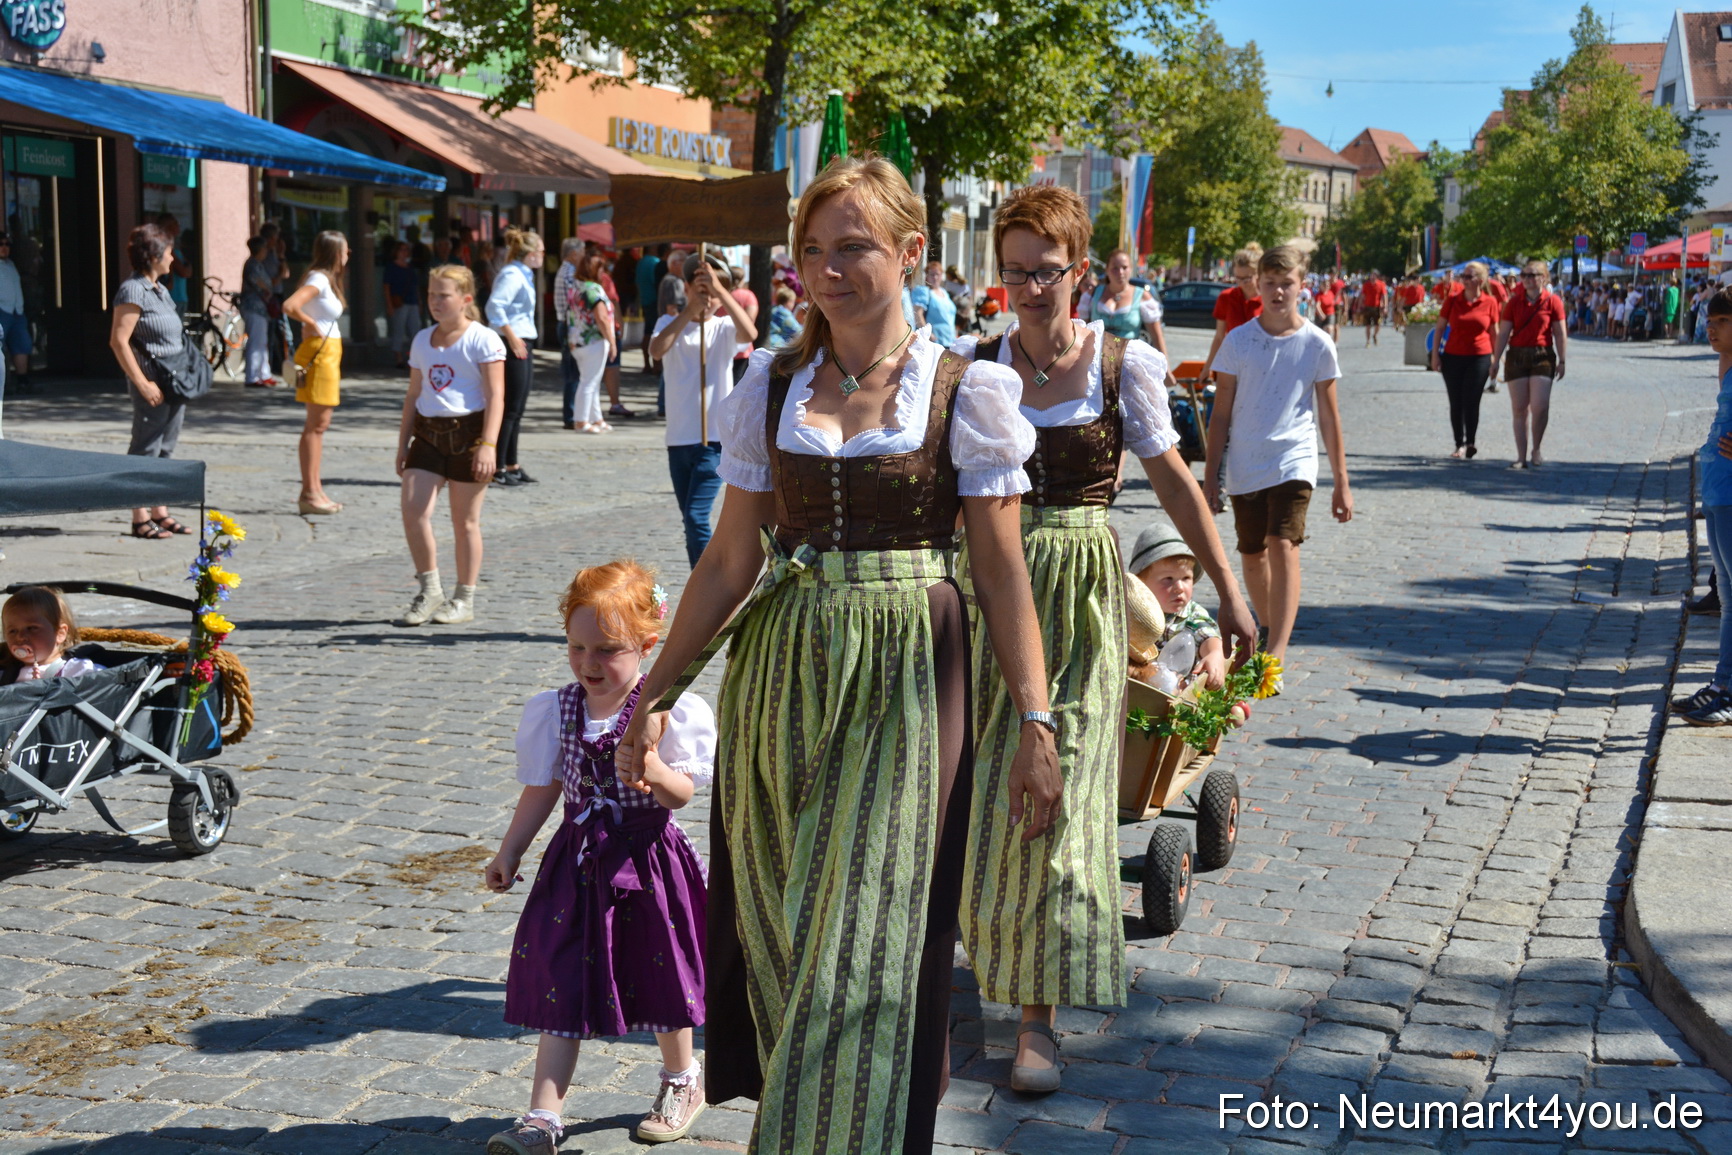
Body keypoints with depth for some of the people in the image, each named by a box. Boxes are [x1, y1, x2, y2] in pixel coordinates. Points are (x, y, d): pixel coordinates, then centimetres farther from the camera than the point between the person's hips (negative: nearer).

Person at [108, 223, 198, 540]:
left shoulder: (160, 289, 14)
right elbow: (118, 341, -18)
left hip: (175, 381, 9)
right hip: (153, 382, -9)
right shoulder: (133, 290, -13)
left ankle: (160, 513, 20)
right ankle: (140, 518, 2)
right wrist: (142, 384, -20)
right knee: (146, 449, -3)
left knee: (165, 448, 13)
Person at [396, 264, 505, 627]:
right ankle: (429, 590, 5)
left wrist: (488, 445, -20)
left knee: (465, 521, 3)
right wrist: (403, 444, 15)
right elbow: (413, 395, 19)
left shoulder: (483, 340, -5)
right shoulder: (422, 340, 13)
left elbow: (495, 396, -11)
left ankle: (464, 600, 14)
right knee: (412, 510, -10)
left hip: (468, 432, -5)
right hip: (428, 433, 5)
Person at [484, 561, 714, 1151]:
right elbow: (541, 790, 9)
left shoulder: (668, 710, -12)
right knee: (560, 989, 1)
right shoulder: (554, 711, 0)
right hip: (577, 864, 3)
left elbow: (682, 794, -12)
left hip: (646, 863, -3)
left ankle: (682, 1081, 39)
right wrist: (508, 854, 11)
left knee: (662, 983, 13)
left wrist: (655, 773, -33)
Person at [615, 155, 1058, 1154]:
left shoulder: (965, 392, -2)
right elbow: (731, 560, 9)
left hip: (903, 689, -3)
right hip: (782, 678, 3)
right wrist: (656, 690, 8)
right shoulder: (773, 388, 6)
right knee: (779, 931, 9)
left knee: (868, 936, -3)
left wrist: (1036, 723, -6)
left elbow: (1003, 570, -2)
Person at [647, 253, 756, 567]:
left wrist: (719, 289, -25)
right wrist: (689, 311, -21)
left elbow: (750, 333, -23)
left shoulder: (724, 328, 1)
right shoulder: (670, 323, 5)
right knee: (690, 520, 10)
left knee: (696, 516, -15)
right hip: (679, 438, 3)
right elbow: (657, 350, -17)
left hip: (716, 438, -3)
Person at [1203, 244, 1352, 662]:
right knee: (1252, 555, 12)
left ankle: (1277, 651, -23)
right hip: (1243, 466, 2)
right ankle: (1268, 631, 35)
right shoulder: (1238, 341, 1)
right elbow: (1221, 414, 5)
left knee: (1284, 547, -19)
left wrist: (1342, 483, 5)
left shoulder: (1318, 345, -1)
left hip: (1294, 462, -2)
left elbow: (1329, 418, 5)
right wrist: (1211, 473, 3)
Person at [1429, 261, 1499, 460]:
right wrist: (1435, 354, -1)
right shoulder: (1453, 301, 0)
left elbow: (1494, 331, 5)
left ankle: (1469, 443, 9)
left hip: (1479, 357, -2)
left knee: (1471, 402, -3)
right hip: (1452, 357, 2)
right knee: (1456, 403, 5)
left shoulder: (1490, 302, -2)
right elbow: (1439, 328, 4)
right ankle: (1460, 444, 13)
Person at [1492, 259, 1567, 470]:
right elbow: (1503, 333, 6)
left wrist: (1561, 361, 0)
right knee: (1519, 409, 2)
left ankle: (1536, 450, 8)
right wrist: (1496, 360, 2)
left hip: (1542, 356, -2)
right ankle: (1521, 457, 9)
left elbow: (1559, 334, 2)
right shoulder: (1515, 302, 5)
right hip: (1517, 356, 2)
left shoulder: (1552, 301, 0)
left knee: (1540, 407, -13)